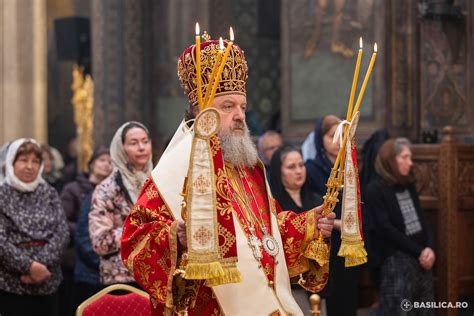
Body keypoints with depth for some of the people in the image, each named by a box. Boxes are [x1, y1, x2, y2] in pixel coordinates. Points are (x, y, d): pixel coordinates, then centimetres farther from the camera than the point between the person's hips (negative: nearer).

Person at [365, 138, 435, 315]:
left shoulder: (409, 185, 12)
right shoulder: (376, 189, -8)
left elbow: (421, 219, 13)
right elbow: (386, 229, -13)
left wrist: (429, 248, -5)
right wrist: (419, 251, -12)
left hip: (421, 258, 7)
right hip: (396, 260, -7)